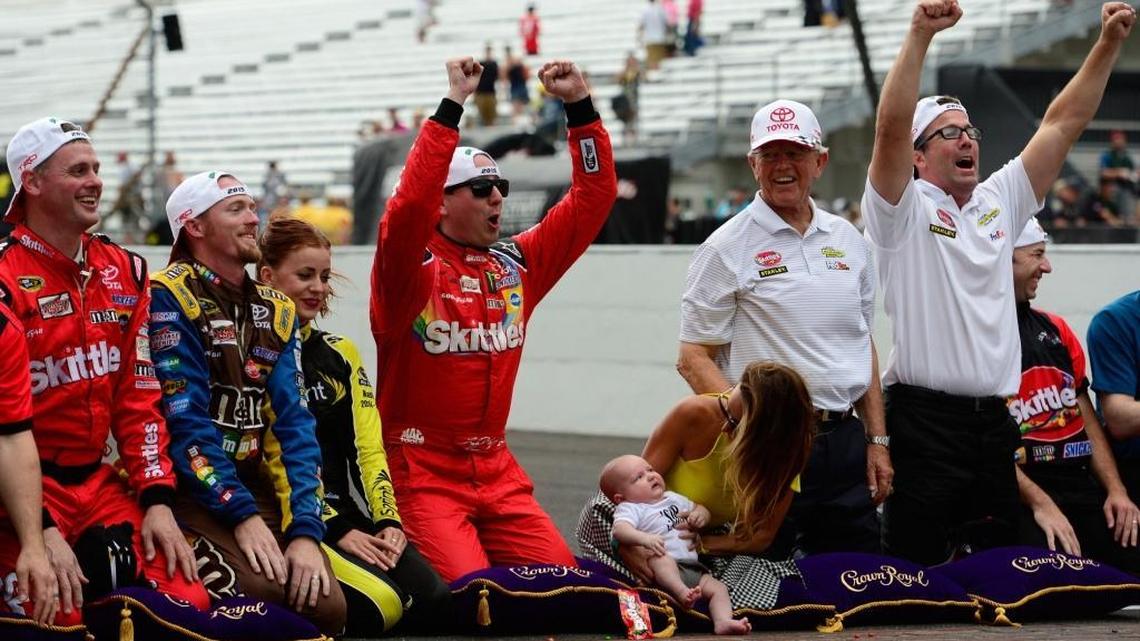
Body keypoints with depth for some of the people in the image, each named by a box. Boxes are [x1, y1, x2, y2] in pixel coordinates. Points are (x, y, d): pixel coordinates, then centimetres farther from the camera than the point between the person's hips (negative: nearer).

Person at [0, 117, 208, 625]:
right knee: (59, 621, -25)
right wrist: (41, 531, -22)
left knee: (187, 603, -10)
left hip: (99, 484, 6)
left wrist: (157, 500, 0)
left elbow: (139, 398, 11)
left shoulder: (124, 273, 10)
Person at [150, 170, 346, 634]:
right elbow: (183, 420, -15)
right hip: (187, 495, -6)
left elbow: (293, 423, 4)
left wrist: (305, 530, -9)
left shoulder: (276, 311, 12)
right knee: (268, 597, -28)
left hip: (255, 489, 6)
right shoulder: (168, 296, -9)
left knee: (327, 605, -14)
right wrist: (241, 515, -19)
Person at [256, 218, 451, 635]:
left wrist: (387, 521, -7)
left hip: (345, 514, 7)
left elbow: (367, 449, 9)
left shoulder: (339, 354, 16)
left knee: (433, 600, -18)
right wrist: (336, 531, -15)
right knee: (379, 603, -30)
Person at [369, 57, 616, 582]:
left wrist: (579, 106, 1)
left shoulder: (518, 264, 9)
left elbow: (593, 198, 11)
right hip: (422, 473, -6)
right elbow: (410, 203, -28)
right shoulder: (412, 268, -7)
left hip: (497, 473, 6)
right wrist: (452, 104, -27)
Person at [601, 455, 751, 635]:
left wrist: (701, 514, 9)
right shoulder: (630, 508, 1)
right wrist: (644, 538, -40)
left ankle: (723, 622, -29)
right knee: (660, 558, -37)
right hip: (665, 569, -7)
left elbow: (700, 509, 36)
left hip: (694, 568, 7)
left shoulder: (673, 498, 24)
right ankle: (681, 591, -56)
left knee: (718, 588, -11)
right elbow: (620, 530, -20)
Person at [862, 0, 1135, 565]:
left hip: (994, 420, 6)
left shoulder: (1000, 202, 16)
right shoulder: (905, 209, 0)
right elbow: (891, 129, -17)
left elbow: (1063, 122, 14)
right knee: (918, 573, -7)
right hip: (925, 418, -6)